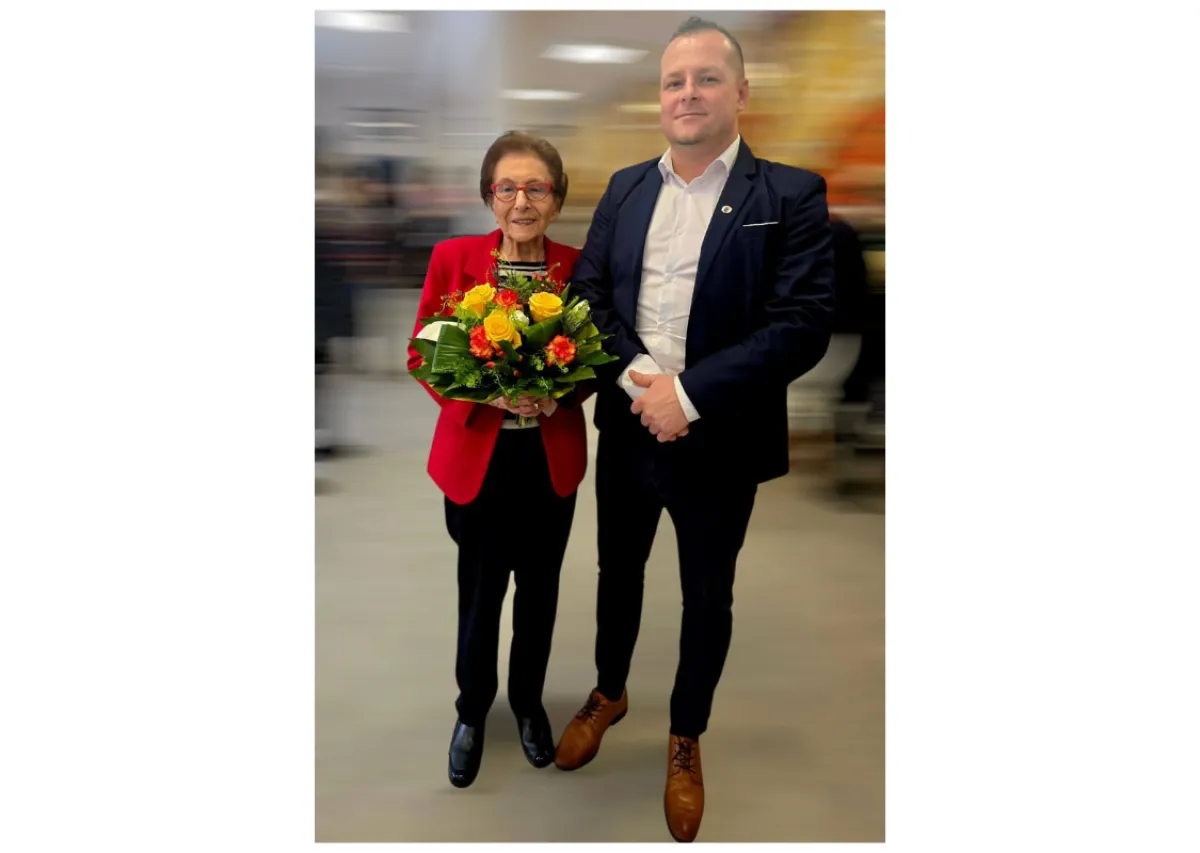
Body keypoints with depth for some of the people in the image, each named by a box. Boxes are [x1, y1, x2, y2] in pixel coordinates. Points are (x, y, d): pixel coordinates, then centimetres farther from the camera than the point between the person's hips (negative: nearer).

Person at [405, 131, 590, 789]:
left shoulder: (578, 266, -3)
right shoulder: (453, 258, -6)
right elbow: (422, 353, -2)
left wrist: (562, 394, -17)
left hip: (553, 458, 2)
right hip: (477, 457, -1)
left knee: (539, 590, 15)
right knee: (480, 594, 7)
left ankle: (529, 702, 40)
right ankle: (472, 711, 35)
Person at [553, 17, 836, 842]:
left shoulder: (792, 195, -9)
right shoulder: (626, 187, 5)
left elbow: (803, 324, -18)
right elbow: (588, 292, 0)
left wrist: (688, 393, -24)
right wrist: (635, 378, -18)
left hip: (720, 443, -3)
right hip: (627, 427, 4)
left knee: (708, 596, 14)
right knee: (618, 569, 22)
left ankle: (687, 738, 39)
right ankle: (609, 693, 49)